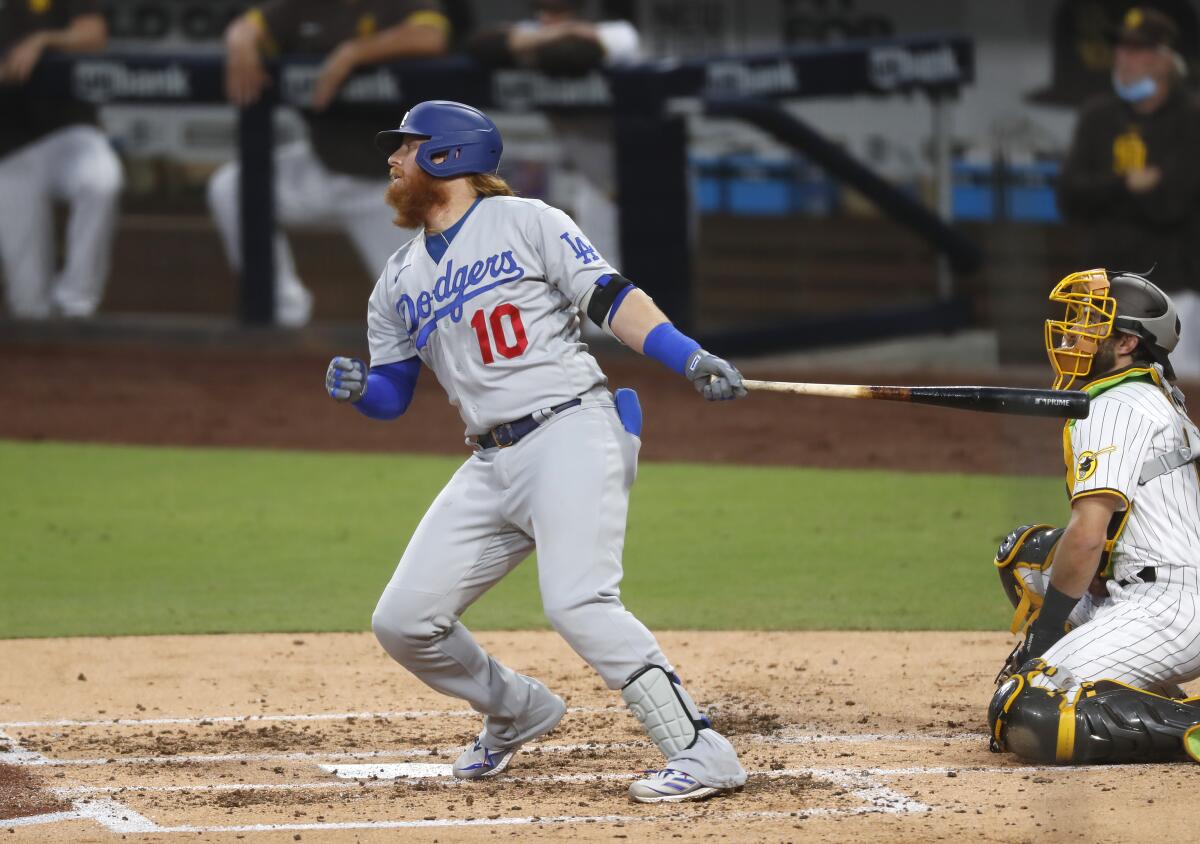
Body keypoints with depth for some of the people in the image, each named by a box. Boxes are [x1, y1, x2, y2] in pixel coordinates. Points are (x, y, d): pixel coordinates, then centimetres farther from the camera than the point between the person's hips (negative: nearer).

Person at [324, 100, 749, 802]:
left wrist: (691, 358, -17)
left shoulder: (525, 223, 2)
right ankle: (517, 711, 26)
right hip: (492, 466, 7)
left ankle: (702, 751, -25)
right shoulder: (400, 282, 19)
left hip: (571, 434, -7)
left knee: (578, 604, -26)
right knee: (403, 621, 1)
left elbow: (610, 298, -5)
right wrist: (356, 387, -4)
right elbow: (392, 395, 20)